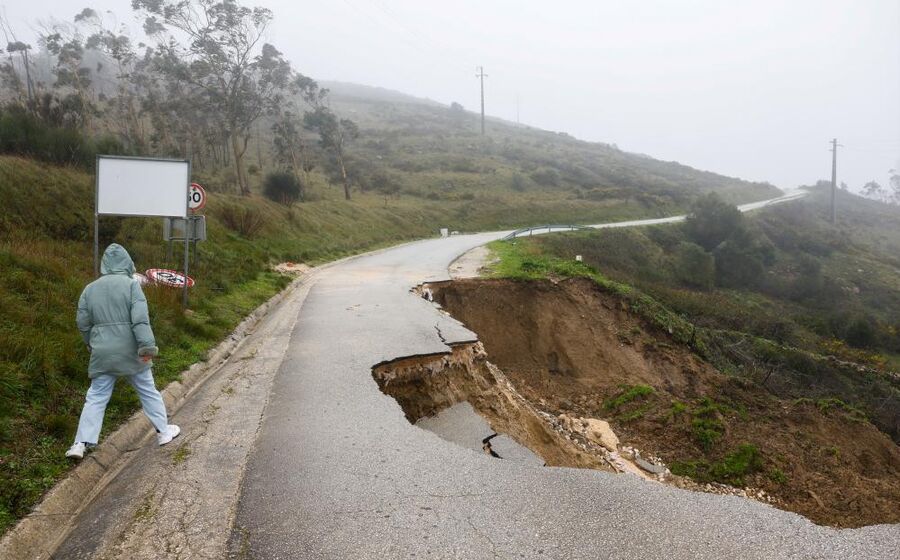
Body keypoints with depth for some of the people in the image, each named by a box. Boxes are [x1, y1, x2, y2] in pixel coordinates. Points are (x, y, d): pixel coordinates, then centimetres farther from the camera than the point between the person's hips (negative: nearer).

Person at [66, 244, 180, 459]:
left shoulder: (90, 289, 5)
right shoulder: (131, 284, -8)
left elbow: (82, 323, 11)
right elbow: (140, 319, -18)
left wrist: (92, 345, 26)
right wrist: (147, 346, -19)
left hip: (102, 353, 3)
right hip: (130, 351, -3)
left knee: (96, 397, 10)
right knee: (148, 391, 12)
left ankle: (81, 443, 5)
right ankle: (163, 431, 21)